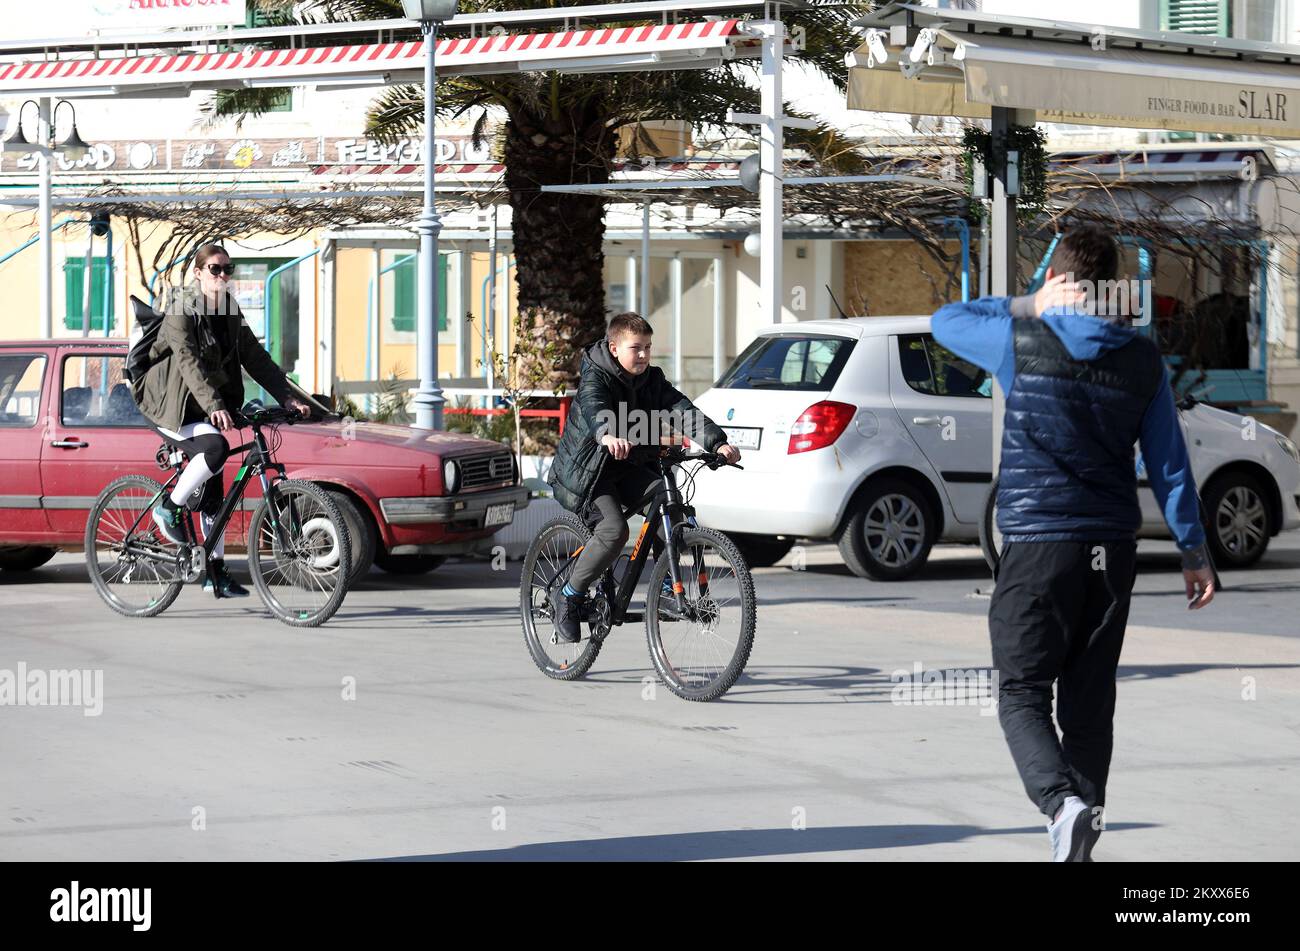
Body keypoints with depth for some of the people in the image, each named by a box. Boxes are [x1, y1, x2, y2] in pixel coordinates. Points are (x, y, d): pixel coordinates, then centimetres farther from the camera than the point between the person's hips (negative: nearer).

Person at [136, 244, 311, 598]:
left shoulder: (229, 312, 8)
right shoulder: (182, 309, -15)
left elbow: (255, 357, 6)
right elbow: (189, 362, -26)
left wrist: (287, 397, -6)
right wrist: (214, 406, -39)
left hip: (203, 409, 8)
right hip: (171, 408, -7)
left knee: (212, 492, 5)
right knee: (216, 448, -32)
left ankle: (216, 572, 10)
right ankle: (169, 507, -13)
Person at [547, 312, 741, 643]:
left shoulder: (652, 381, 1)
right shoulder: (596, 377, -16)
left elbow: (683, 411, -12)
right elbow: (594, 408, -39)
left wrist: (717, 442, -28)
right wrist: (608, 436, -62)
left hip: (627, 469, 6)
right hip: (587, 470, -6)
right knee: (614, 529, -26)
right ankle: (568, 596, -11)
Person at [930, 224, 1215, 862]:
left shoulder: (1022, 342, -6)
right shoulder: (1143, 361, 4)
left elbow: (944, 321, 12)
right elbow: (1169, 464, 6)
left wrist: (1027, 306, 11)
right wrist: (1193, 550, 12)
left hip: (1038, 543, -4)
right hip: (1112, 547, 4)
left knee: (1022, 693, -1)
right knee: (1089, 700, 11)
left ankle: (1063, 802, -26)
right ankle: (1082, 839, 12)